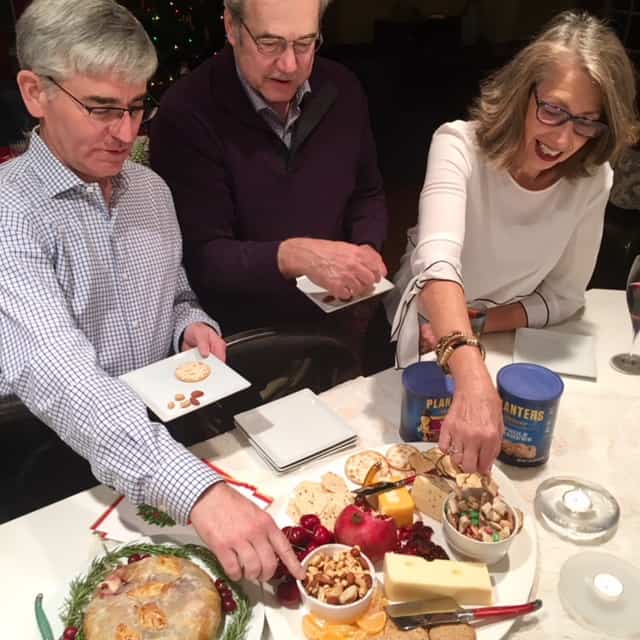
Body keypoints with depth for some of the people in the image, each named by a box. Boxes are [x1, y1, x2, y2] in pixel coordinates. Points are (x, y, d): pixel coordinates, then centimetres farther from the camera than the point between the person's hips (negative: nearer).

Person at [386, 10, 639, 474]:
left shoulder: (592, 179, -11)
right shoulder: (460, 144, -23)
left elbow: (564, 296, -3)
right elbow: (437, 262, -40)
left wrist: (476, 325, -19)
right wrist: (473, 382, -55)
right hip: (423, 348, -2)